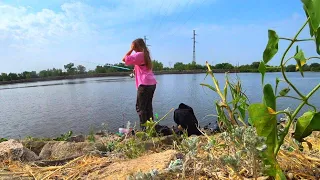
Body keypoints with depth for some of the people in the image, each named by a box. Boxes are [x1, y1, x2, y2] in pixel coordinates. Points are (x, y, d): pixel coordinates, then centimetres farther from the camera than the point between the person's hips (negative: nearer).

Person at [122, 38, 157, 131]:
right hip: (152, 83, 9)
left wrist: (131, 49, -3)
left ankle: (144, 128, -1)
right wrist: (136, 70, 18)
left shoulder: (139, 54, -7)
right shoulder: (145, 54, 19)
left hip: (145, 84, -9)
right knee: (148, 106, 14)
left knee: (140, 107, -2)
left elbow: (124, 59, -11)